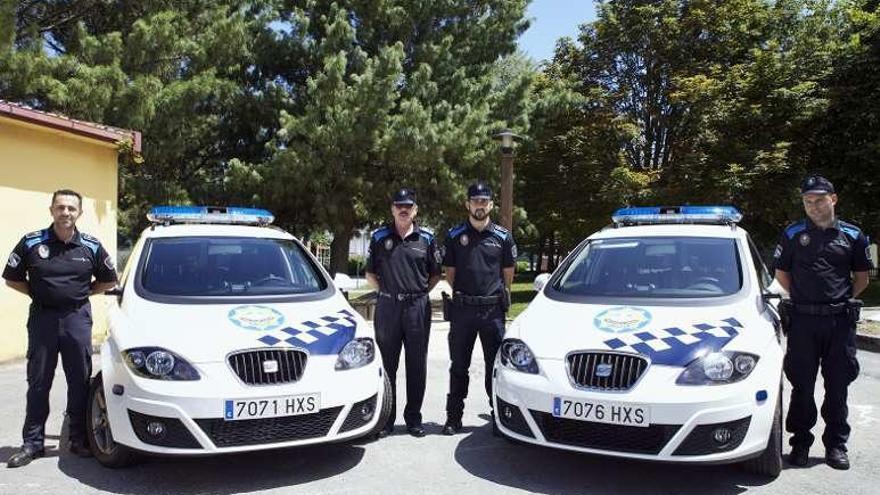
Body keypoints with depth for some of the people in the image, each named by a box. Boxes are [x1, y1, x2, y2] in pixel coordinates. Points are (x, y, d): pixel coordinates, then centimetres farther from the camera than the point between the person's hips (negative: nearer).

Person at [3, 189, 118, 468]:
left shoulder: (91, 246, 1)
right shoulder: (31, 243, -2)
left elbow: (109, 280, 12)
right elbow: (12, 279, 7)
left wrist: (81, 293, 4)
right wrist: (39, 293, -1)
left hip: (77, 318, 0)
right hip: (42, 317, 0)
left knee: (80, 382, 6)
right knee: (38, 383, 6)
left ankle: (79, 440, 17)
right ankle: (32, 443, 16)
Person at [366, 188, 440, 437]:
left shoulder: (426, 238, 5)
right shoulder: (379, 237, 6)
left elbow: (436, 274, 12)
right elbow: (370, 273, 13)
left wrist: (421, 291, 2)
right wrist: (384, 291, 3)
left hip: (418, 307, 0)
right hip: (387, 307, 0)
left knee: (417, 365, 6)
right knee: (386, 365, 6)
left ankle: (414, 418, 18)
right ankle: (386, 419, 15)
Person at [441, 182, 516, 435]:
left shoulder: (503, 236, 4)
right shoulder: (455, 235, 4)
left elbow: (508, 274, 13)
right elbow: (450, 273, 10)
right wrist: (462, 294, 8)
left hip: (492, 309, 0)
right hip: (462, 309, 0)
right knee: (458, 366, 7)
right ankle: (454, 417, 16)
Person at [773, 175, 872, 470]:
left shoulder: (852, 235, 5)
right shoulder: (793, 234, 3)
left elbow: (862, 278, 13)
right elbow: (781, 273, 11)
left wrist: (842, 300, 3)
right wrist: (803, 298, 3)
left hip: (840, 321, 1)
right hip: (803, 321, -1)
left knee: (838, 386, 8)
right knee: (802, 385, 5)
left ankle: (836, 444, 20)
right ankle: (800, 442, 16)